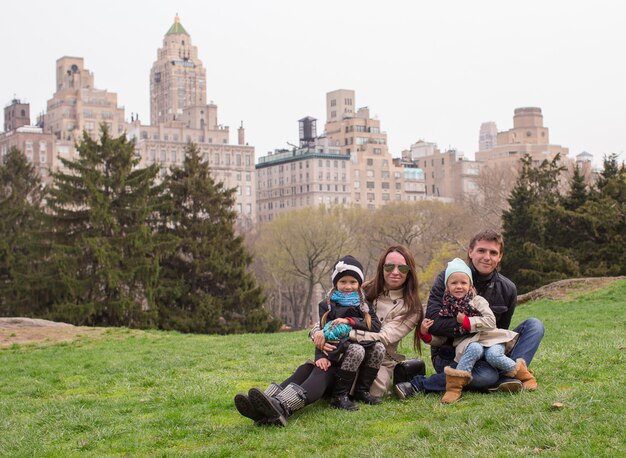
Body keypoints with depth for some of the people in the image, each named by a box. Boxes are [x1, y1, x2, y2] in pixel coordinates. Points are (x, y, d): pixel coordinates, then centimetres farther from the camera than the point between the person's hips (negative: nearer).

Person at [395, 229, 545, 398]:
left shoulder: (507, 289, 1)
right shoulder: (447, 278, -10)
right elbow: (433, 323, -21)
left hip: (485, 354, 5)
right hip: (448, 355, -5)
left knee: (534, 325, -8)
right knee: (487, 375, -37)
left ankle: (508, 375, -26)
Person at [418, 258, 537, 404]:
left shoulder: (478, 301, 2)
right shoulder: (446, 309, 8)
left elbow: (491, 322, -11)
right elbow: (440, 338, 9)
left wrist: (466, 321, -14)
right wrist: (425, 334, -10)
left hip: (490, 338, 0)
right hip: (468, 342, 0)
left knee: (493, 355, -33)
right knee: (475, 349, -35)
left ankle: (522, 373, -8)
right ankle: (455, 385, -33)